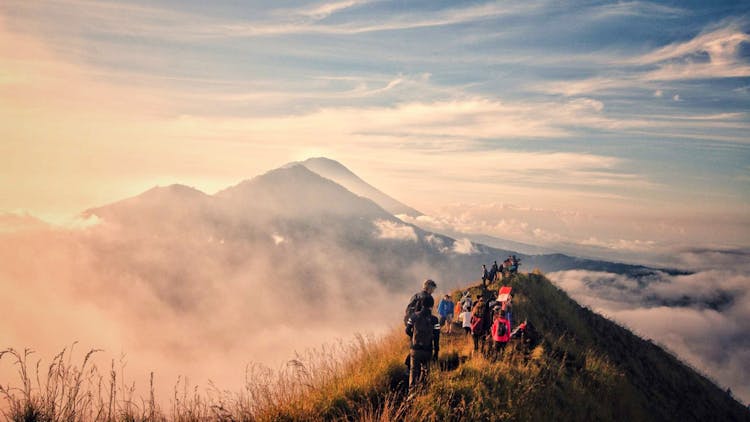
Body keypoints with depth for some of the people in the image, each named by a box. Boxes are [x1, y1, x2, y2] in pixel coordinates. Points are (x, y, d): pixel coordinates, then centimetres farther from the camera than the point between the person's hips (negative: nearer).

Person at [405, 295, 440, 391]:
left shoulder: (414, 316, -3)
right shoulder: (434, 320, -8)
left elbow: (407, 331, 3)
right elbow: (436, 337, -5)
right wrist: (436, 352, 4)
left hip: (414, 348, 1)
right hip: (427, 350, -1)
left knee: (414, 370, 12)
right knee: (425, 370, 18)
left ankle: (412, 389, 7)